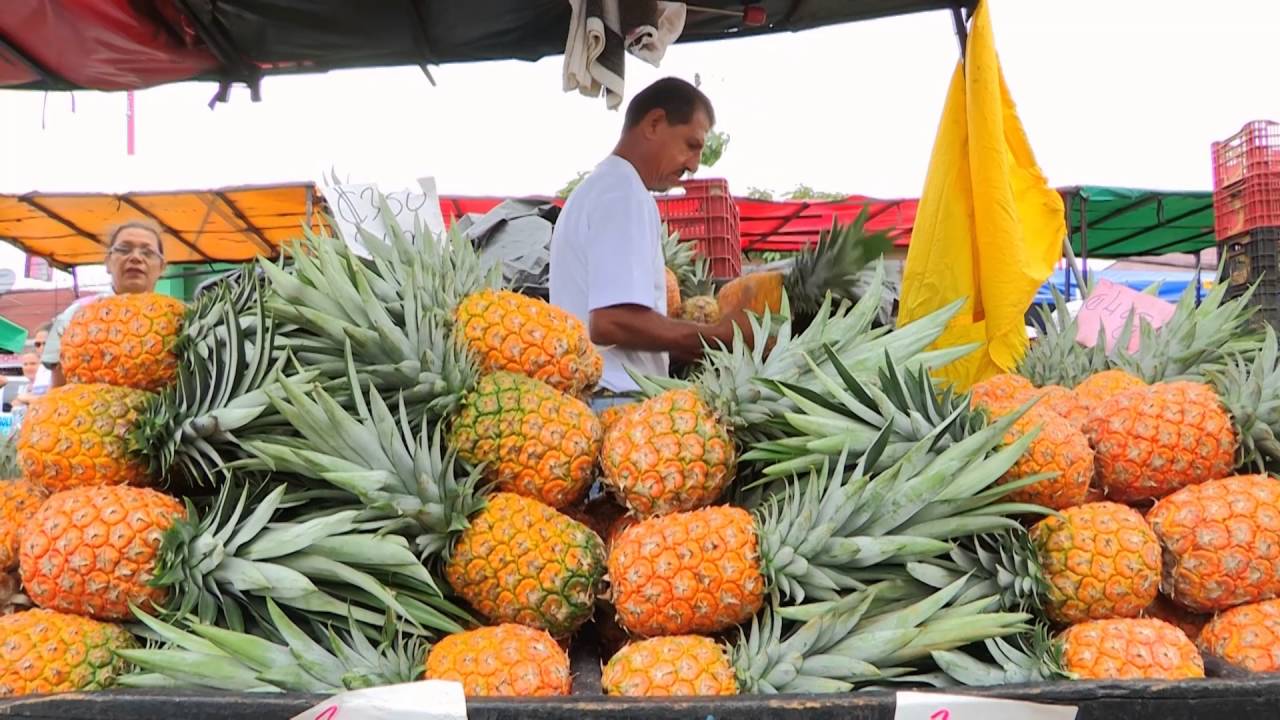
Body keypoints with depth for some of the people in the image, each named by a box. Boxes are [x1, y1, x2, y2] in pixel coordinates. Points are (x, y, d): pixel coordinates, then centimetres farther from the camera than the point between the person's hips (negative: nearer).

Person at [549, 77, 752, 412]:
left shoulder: (596, 189, 21)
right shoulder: (626, 193, -11)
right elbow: (613, 321, -23)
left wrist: (703, 344, 14)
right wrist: (717, 334, -12)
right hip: (614, 402, -10)